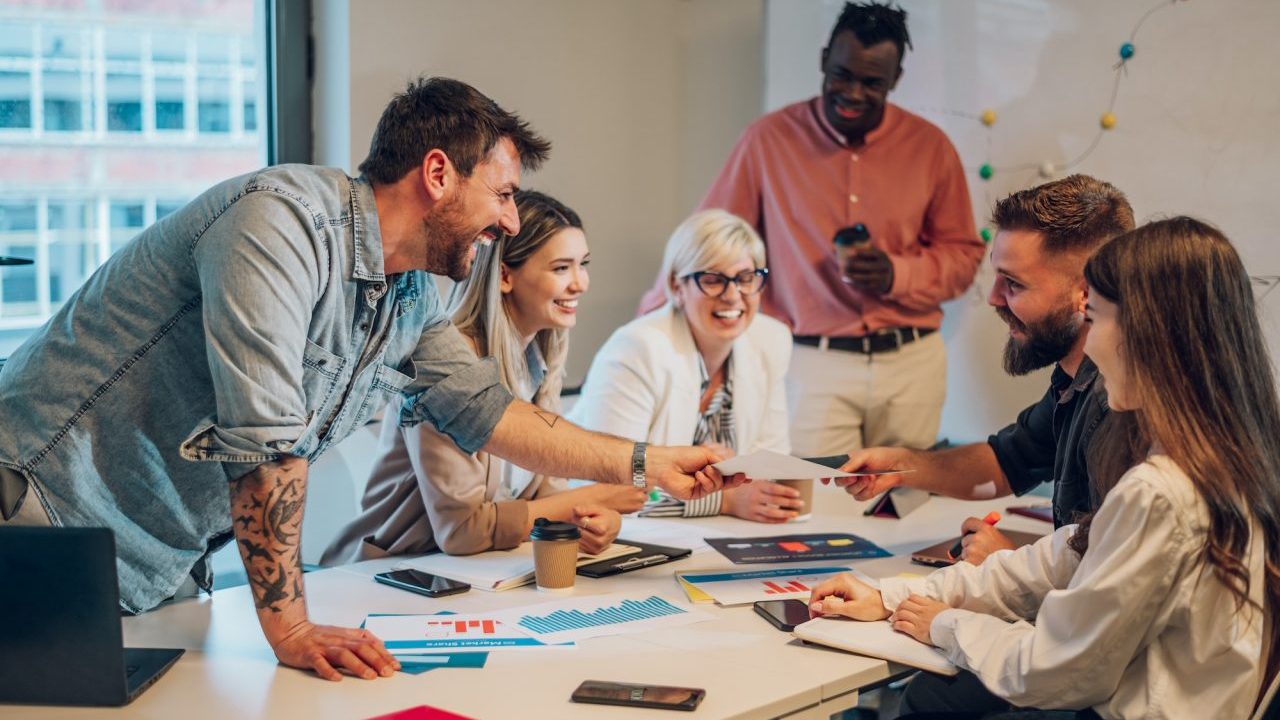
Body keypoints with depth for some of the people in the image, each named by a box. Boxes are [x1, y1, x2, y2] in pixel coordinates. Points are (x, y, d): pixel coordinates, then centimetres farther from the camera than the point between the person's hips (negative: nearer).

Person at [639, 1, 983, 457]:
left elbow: (963, 253, 9)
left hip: (912, 366, 2)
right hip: (813, 365, -2)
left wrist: (897, 275, -10)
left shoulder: (930, 146, 4)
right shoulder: (770, 140, -1)